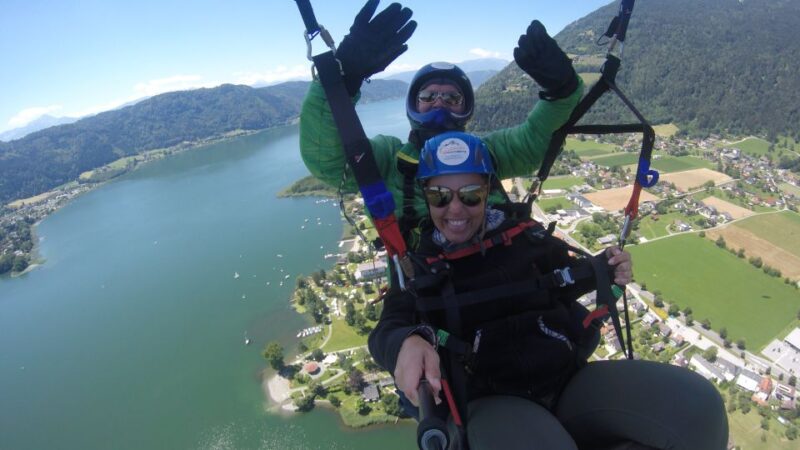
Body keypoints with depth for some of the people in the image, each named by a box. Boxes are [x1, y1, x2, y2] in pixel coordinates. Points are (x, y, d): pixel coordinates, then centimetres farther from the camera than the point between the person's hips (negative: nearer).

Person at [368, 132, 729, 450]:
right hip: (493, 402, -4)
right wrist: (408, 342, -37)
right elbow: (387, 329, -12)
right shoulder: (417, 262, -1)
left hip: (571, 381, 4)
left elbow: (564, 282, 22)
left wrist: (602, 270, 0)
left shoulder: (524, 235, 5)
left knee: (696, 404, -18)